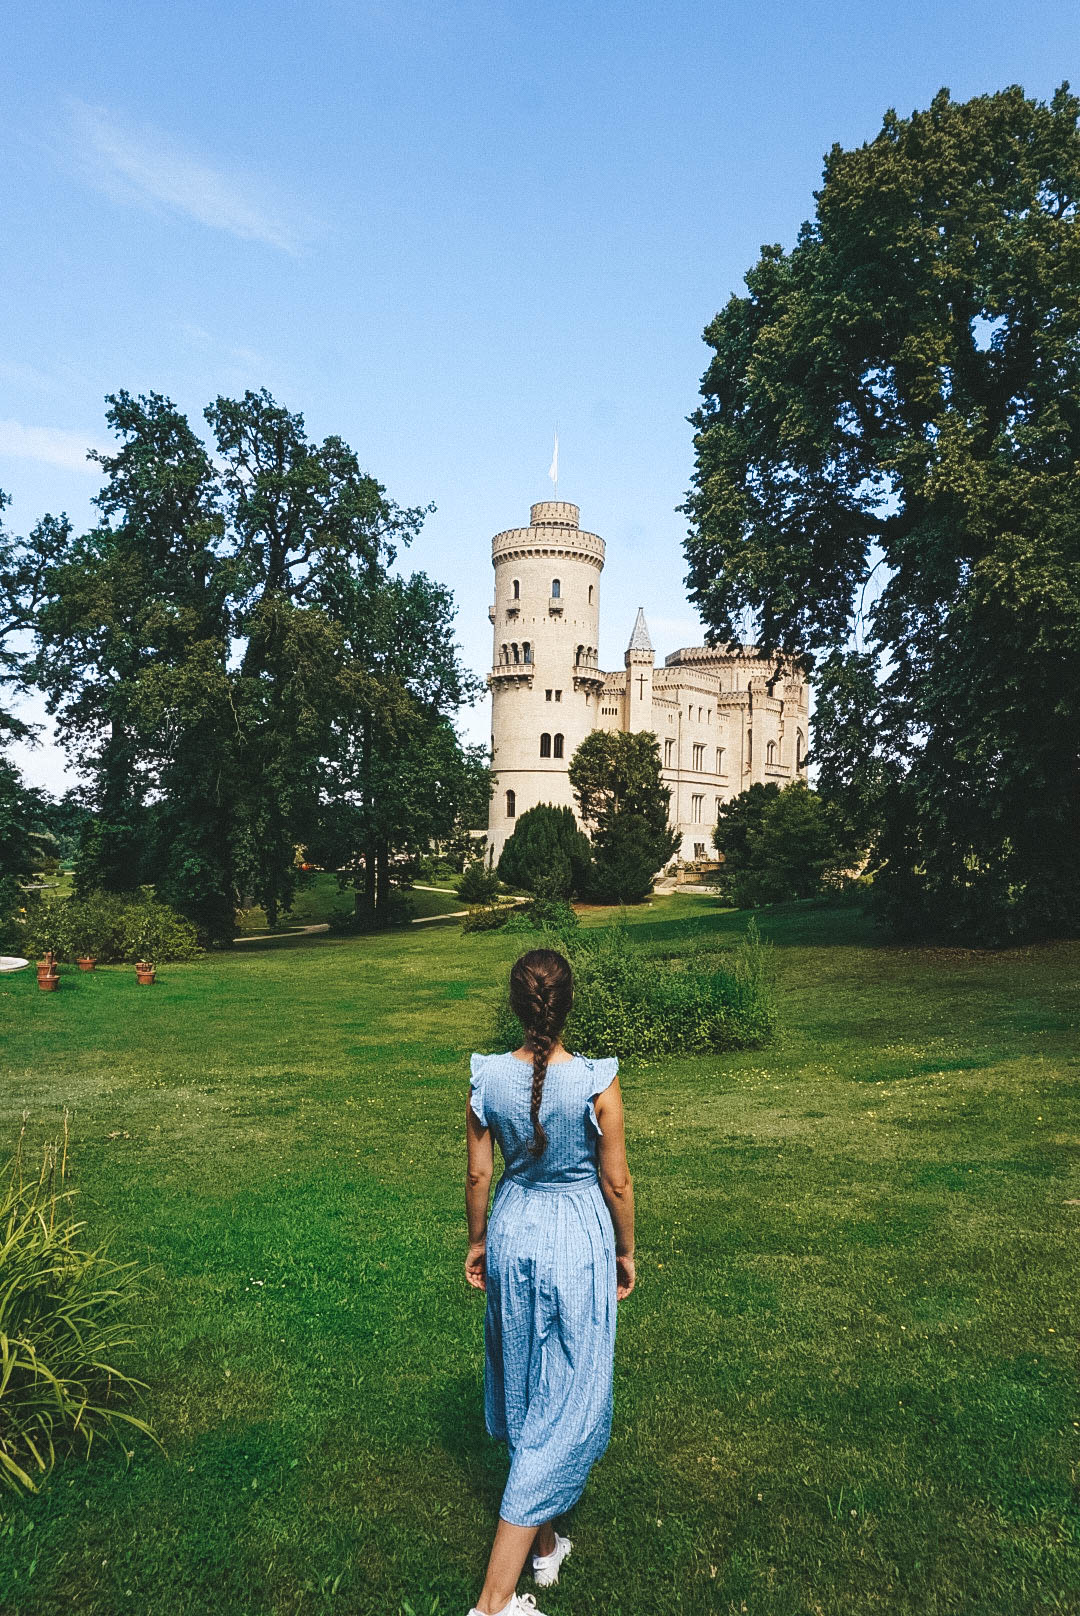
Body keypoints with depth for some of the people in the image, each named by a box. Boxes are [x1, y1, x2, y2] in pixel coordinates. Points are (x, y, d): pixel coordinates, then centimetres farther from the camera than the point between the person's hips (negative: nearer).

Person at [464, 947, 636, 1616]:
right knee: (566, 1401, 8)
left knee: (522, 1386, 22)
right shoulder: (597, 1082, -20)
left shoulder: (489, 1078, -12)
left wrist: (478, 1241, 14)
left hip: (513, 1233, 4)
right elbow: (616, 1181, -11)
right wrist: (627, 1251, 5)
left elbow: (479, 1174, -2)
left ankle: (545, 1545, 40)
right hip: (578, 1239, -3)